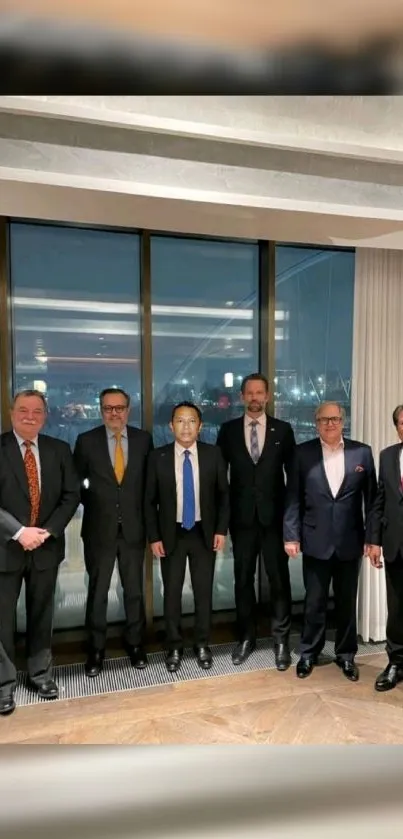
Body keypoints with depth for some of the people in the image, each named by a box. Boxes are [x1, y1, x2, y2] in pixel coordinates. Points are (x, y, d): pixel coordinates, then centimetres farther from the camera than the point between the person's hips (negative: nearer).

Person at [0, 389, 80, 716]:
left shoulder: (59, 450, 3)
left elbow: (71, 495, 1)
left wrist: (47, 531, -10)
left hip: (46, 546, 3)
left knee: (42, 614, 15)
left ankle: (41, 673, 32)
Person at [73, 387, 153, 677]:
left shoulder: (143, 439, 0)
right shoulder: (86, 441, -4)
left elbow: (150, 479, 7)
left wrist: (143, 511, 2)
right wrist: (93, 504, 1)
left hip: (134, 527, 1)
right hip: (99, 528, -1)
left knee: (135, 590, 12)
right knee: (97, 591, 9)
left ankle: (135, 643, 30)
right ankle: (96, 649, 25)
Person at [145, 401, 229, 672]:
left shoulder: (213, 454, -4)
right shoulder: (158, 457, -6)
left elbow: (223, 494, 3)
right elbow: (150, 501, -1)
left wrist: (221, 529, -4)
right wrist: (154, 537, -6)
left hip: (204, 533, 1)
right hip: (171, 535, 0)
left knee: (204, 591, 10)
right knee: (172, 593, 9)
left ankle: (202, 645, 29)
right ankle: (175, 647, 27)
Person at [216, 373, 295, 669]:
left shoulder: (283, 430, 2)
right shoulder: (228, 430, 4)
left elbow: (294, 473, 4)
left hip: (275, 516, -1)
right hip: (242, 517, 1)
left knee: (279, 579, 5)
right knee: (243, 579, 10)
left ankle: (281, 640, 20)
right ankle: (246, 637, 26)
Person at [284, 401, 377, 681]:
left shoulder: (362, 452, 0)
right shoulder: (303, 453, -2)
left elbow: (372, 498, 2)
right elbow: (293, 497, -2)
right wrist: (291, 535, -6)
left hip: (350, 542, 1)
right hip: (316, 540, -1)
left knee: (347, 601, 15)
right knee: (314, 601, 10)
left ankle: (346, 654, 33)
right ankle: (309, 653, 29)